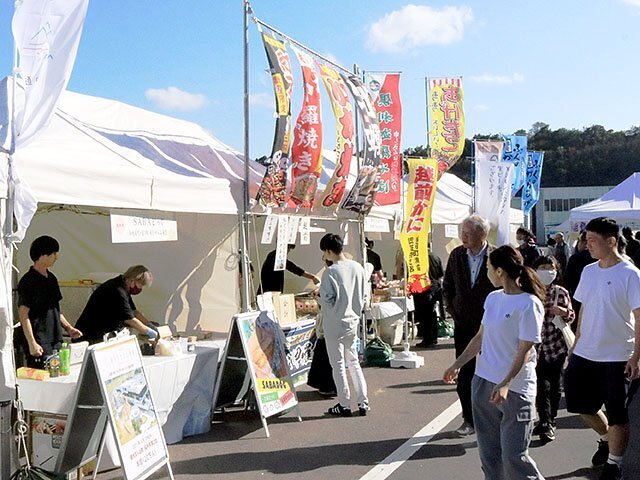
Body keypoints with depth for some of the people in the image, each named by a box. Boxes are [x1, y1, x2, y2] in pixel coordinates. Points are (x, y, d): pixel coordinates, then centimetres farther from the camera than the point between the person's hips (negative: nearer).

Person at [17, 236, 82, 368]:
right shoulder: (28, 281, -11)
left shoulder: (51, 278, 13)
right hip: (39, 344, -8)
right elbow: (23, 315, -13)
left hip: (55, 341, 8)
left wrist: (68, 328, 12)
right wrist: (32, 343, -17)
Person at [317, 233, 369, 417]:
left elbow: (328, 300, -18)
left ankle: (344, 405, 11)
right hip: (352, 322, 6)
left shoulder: (330, 272, -18)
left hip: (334, 324, -6)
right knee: (354, 362, 16)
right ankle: (363, 402, 15)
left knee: (338, 364, 5)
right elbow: (363, 296, 8)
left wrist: (318, 297, 1)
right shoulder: (358, 268, 2)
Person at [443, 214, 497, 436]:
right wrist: (452, 310, 6)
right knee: (465, 373, 3)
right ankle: (469, 419, 15)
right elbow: (447, 286, 13)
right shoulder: (456, 255, 2)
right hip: (463, 324, 3)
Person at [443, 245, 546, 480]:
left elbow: (525, 350, -17)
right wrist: (457, 365, 12)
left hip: (514, 388, -7)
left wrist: (505, 384, -24)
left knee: (514, 456, -4)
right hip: (484, 381, 7)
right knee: (488, 453, 14)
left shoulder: (529, 304, -14)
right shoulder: (493, 298, 9)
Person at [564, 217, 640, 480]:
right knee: (580, 402, 15)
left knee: (617, 414, 5)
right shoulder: (588, 271, 6)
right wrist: (576, 343, 14)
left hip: (617, 357, -6)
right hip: (585, 354, 6)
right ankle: (606, 438, 41)